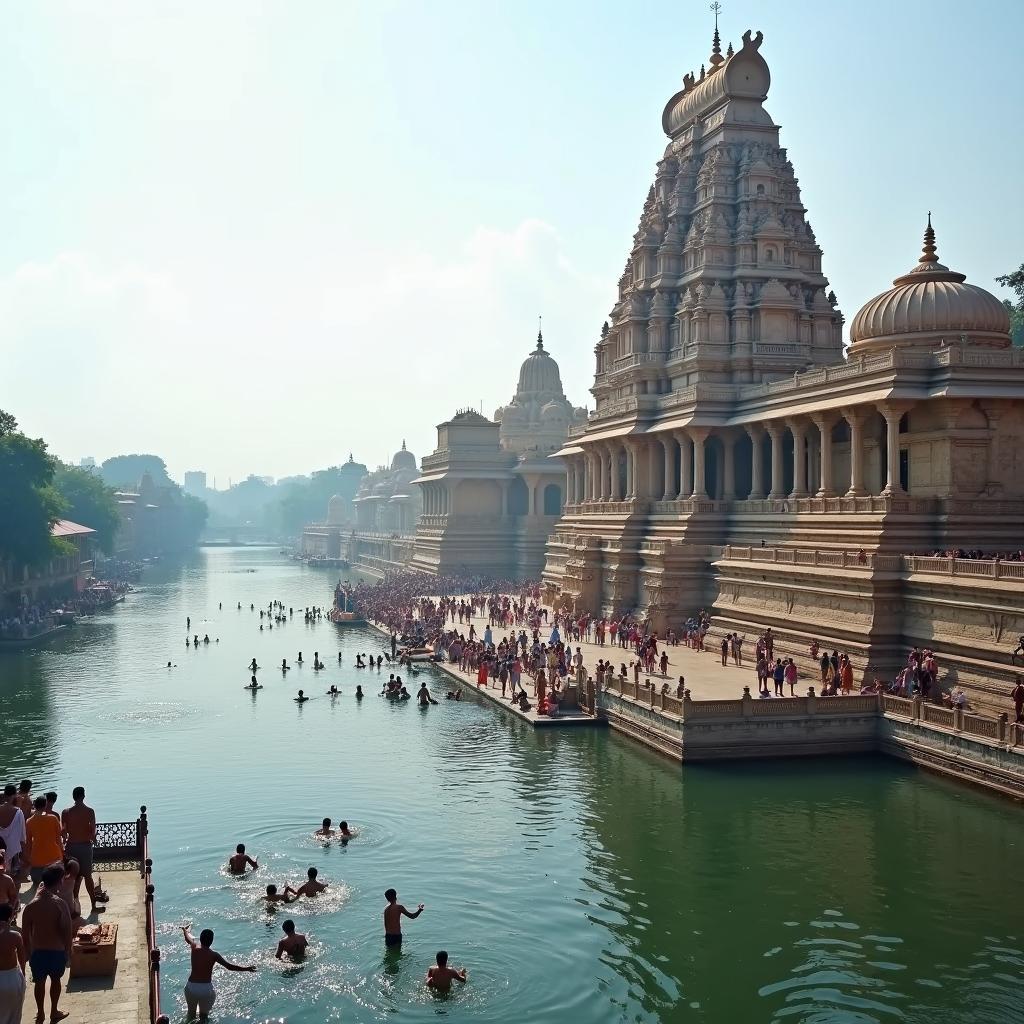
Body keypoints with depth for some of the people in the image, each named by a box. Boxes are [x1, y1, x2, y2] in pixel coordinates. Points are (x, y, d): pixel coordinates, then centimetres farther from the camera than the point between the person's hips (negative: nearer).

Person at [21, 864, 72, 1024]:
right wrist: (68, 951, 1)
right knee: (55, 980, 23)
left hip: (37, 951, 2)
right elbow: (67, 931, -16)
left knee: (39, 982, 23)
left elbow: (25, 935, -5)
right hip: (57, 951, -2)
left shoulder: (31, 906, -12)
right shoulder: (59, 904, -20)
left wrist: (28, 953, 11)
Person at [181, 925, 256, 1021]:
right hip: (206, 988, -3)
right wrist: (247, 968, -2)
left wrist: (184, 930, 43)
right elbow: (229, 966, -10)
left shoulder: (195, 948, -2)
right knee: (203, 1015, 12)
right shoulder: (213, 954, -9)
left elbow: (188, 939, 21)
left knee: (191, 1013, 22)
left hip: (191, 986, 3)